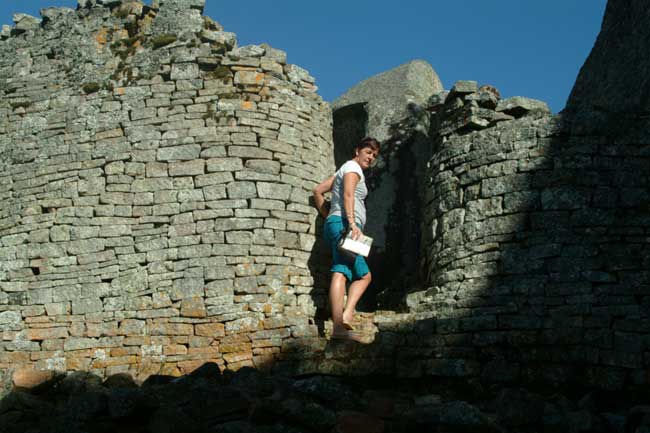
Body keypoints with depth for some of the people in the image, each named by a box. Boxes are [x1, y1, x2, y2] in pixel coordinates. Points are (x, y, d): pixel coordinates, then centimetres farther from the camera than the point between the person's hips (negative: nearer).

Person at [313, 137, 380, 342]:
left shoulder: (343, 170, 29)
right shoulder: (353, 167, 2)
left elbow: (318, 191, 26)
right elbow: (348, 195, -15)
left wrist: (327, 216, 21)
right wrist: (352, 222, -26)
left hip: (334, 224, 10)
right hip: (343, 224, -10)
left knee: (364, 275, 6)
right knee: (341, 272, -20)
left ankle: (346, 316, -12)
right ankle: (338, 326, -31)